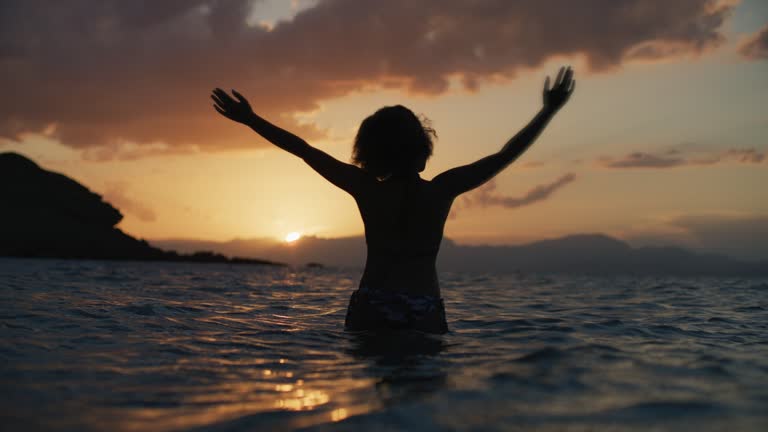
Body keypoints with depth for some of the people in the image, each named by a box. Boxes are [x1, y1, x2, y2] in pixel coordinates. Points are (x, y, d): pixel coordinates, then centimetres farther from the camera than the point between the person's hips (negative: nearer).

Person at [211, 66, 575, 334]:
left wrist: (249, 119, 5)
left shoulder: (367, 190, -4)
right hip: (425, 314, 0)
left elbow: (304, 149, -1)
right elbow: (504, 157, 2)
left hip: (370, 311, 0)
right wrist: (548, 111, 11)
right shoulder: (441, 190, -4)